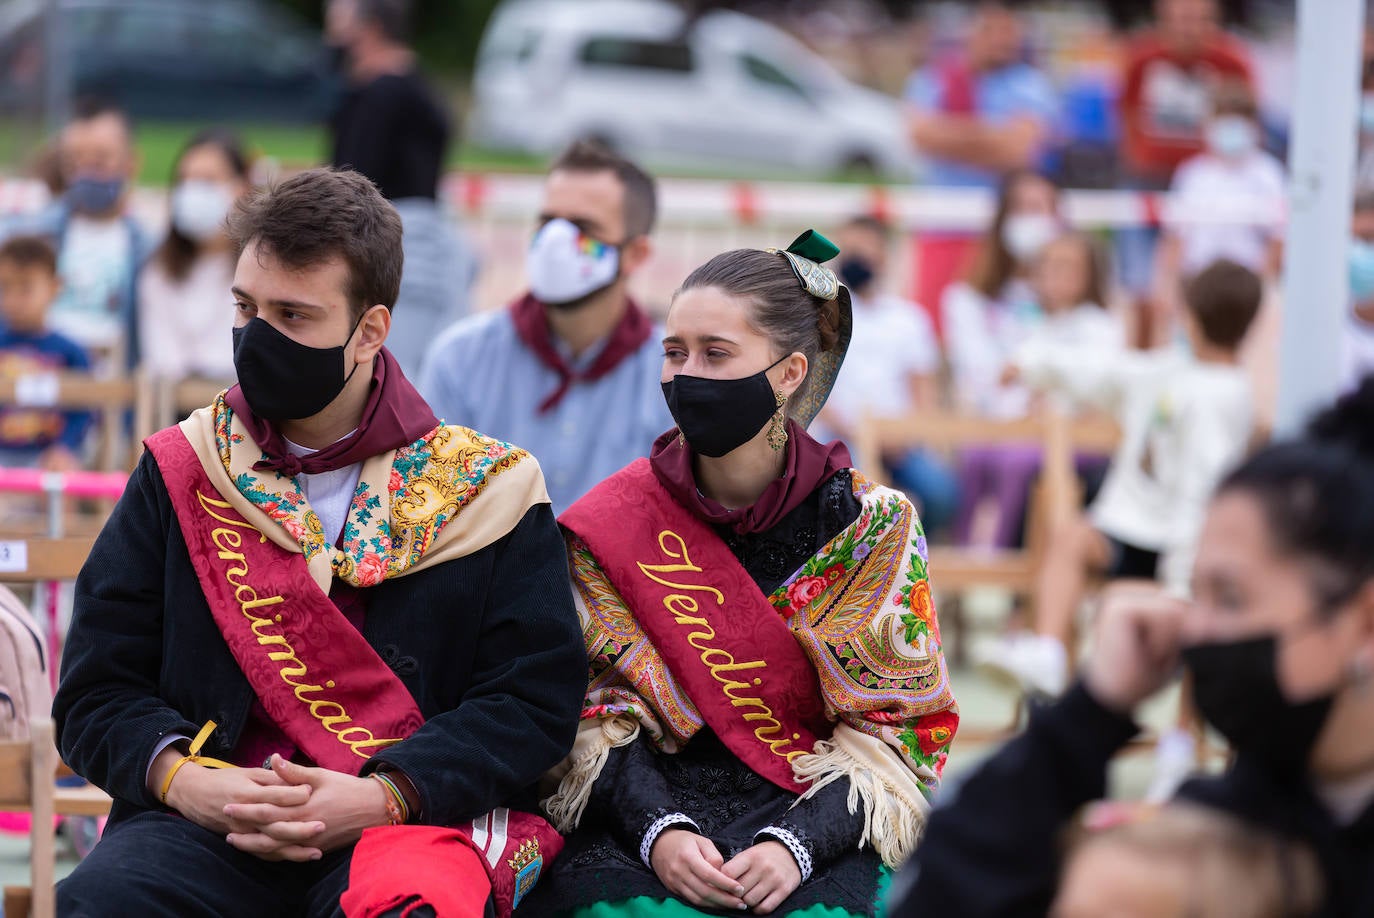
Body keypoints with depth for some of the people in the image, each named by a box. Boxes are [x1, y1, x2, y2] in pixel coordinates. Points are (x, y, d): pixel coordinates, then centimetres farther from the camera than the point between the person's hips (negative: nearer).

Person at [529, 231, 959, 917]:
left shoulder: (875, 527, 2)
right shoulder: (612, 522, 5)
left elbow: (896, 726, 0)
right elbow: (597, 710, 4)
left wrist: (797, 842, -17)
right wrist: (657, 829, -16)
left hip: (816, 825, -1)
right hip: (640, 814, 1)